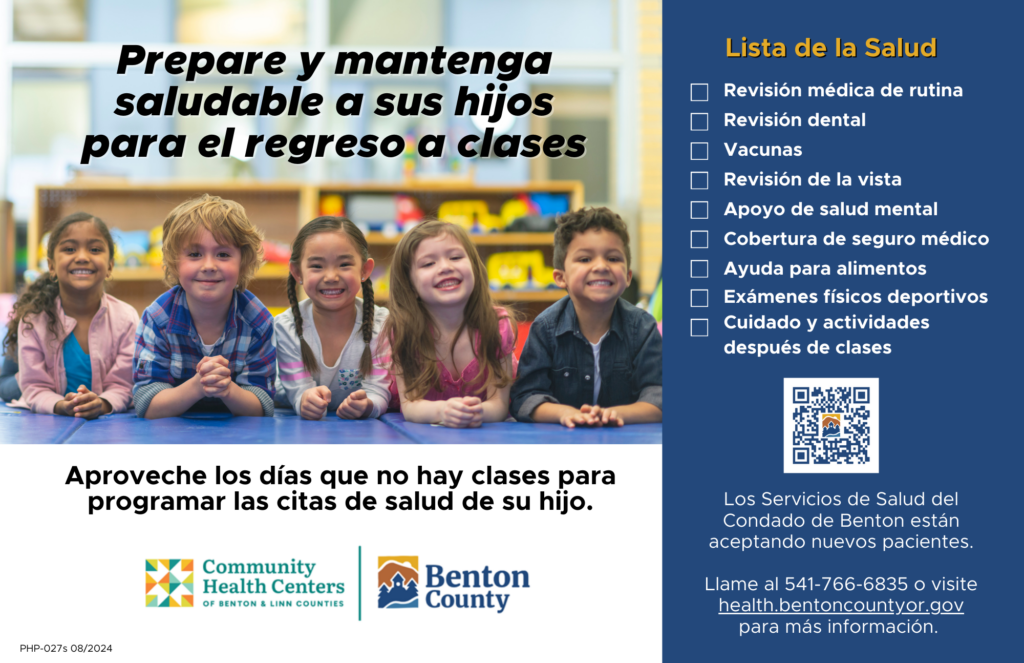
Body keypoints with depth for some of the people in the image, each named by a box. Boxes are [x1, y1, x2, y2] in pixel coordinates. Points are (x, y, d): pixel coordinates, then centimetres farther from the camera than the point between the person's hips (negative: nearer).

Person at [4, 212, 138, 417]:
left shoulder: (126, 319, -3)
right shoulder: (33, 320, -3)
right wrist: (60, 406, -27)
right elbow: (34, 387, -5)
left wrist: (102, 404, -29)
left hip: (107, 423, 0)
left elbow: (122, 386, -6)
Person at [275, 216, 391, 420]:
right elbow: (298, 392, -17)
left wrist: (366, 405, -42)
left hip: (361, 429, 0)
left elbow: (378, 393, -17)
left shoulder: (382, 325, -12)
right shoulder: (285, 327, -12)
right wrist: (306, 401, -42)